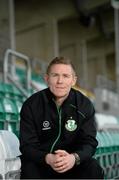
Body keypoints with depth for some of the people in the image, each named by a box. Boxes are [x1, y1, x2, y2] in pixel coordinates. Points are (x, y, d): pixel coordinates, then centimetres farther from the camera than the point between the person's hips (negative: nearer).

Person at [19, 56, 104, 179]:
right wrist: (48, 158, -38)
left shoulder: (84, 105, -7)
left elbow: (89, 141, -11)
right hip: (39, 160, -1)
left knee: (94, 170, -24)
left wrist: (74, 157, -36)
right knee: (29, 170, -32)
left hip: (71, 160, 2)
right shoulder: (31, 105, -12)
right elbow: (27, 145, -15)